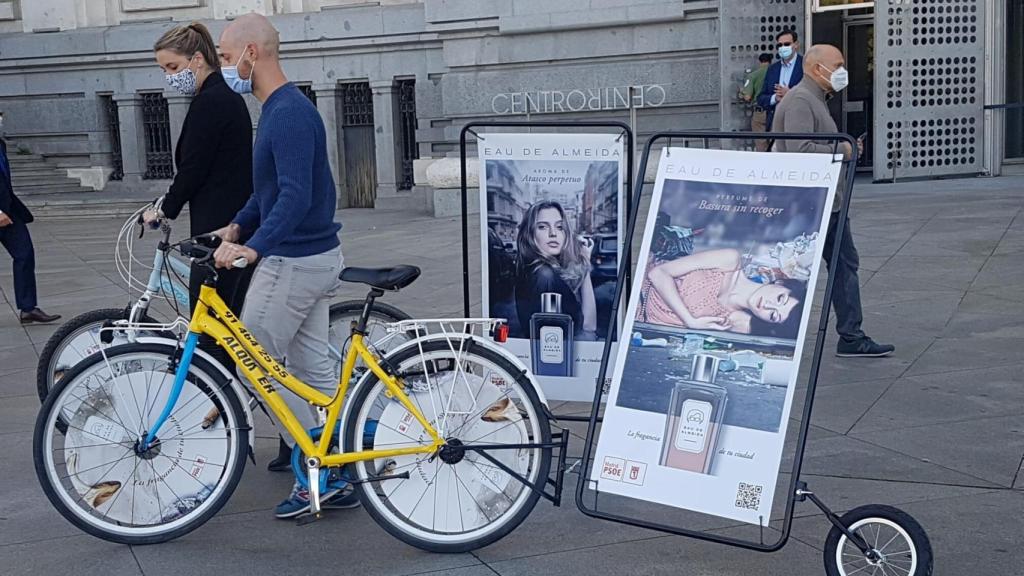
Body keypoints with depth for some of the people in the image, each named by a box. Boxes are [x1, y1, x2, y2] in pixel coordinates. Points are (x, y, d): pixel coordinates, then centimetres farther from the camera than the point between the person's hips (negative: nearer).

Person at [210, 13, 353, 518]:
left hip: (294, 262, -10)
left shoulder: (289, 113, -18)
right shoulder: (280, 109, 14)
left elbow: (295, 196, -28)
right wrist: (238, 227, 9)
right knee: (312, 369, 12)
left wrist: (254, 247, -35)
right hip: (314, 256, 10)